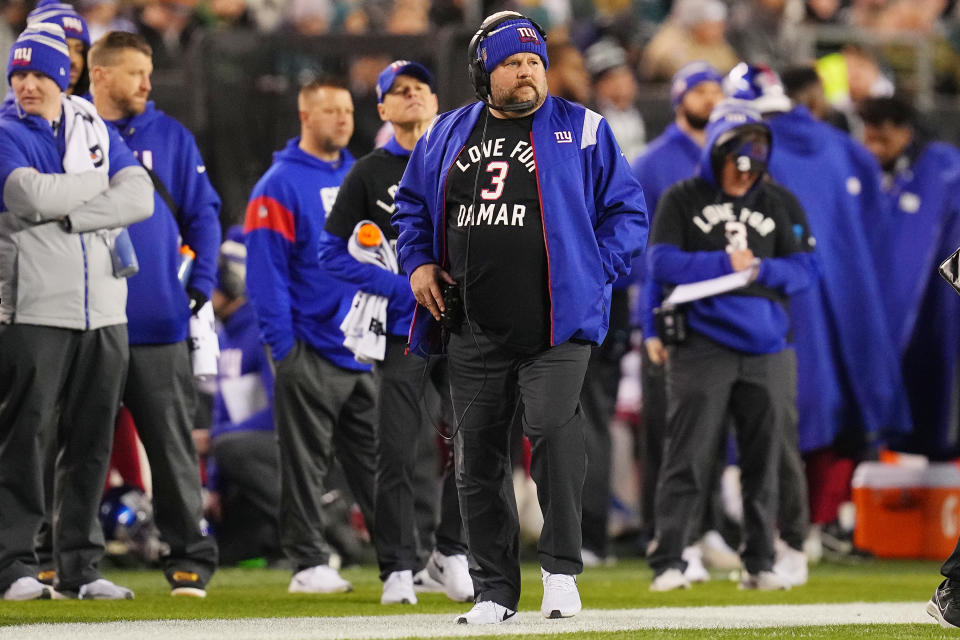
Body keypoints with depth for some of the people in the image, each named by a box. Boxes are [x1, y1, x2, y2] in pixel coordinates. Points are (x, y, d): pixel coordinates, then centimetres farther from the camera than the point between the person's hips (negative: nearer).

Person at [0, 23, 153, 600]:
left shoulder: (97, 131, 14)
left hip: (104, 310, 5)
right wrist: (100, 184, -4)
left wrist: (70, 215, -12)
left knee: (91, 441, 6)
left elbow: (140, 198, -1)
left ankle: (80, 566, 12)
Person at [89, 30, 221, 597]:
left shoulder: (171, 137, 6)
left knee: (173, 445, 2)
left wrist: (201, 285, -2)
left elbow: (203, 214, 7)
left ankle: (191, 556, 7)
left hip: (158, 322, 0)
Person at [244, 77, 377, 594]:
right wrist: (283, 346, -15)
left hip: (367, 352, 6)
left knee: (378, 460, 8)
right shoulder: (280, 185, -6)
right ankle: (309, 562, 3)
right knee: (305, 464, -1)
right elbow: (265, 271, -10)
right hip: (312, 352, -6)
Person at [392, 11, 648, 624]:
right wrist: (418, 263, 10)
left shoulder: (582, 131, 3)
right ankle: (495, 589, 15)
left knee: (552, 425, -23)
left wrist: (591, 273, -6)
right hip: (474, 329, 4)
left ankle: (561, 568, -11)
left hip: (556, 325, -4)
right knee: (478, 455, 5)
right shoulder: (449, 134, 14)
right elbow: (413, 203, 26)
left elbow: (628, 212, 5)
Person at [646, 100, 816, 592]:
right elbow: (662, 263, -7)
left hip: (766, 348, 3)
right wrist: (725, 265, -13)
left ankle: (759, 564, 13)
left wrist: (760, 270, -12)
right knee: (689, 458, -7)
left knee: (764, 460, 5)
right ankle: (667, 564, -5)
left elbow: (804, 268, 6)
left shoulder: (781, 204, 13)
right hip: (701, 345, -3)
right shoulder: (682, 200, 4)